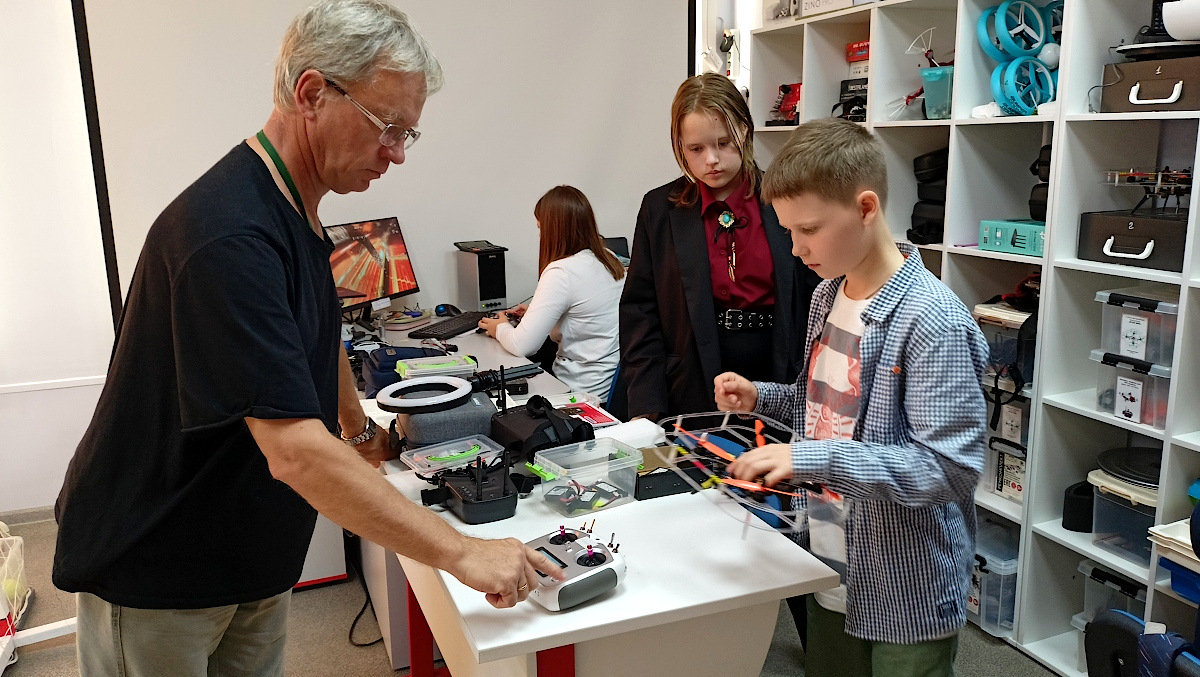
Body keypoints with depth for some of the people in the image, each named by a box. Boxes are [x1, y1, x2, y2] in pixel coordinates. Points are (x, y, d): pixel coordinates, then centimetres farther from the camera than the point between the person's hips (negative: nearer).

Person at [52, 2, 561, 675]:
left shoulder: (296, 213, 2)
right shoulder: (229, 236, -30)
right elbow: (297, 453, -35)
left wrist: (360, 431, 29)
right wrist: (462, 552, -31)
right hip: (154, 572, -8)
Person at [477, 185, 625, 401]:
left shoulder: (561, 272, -20)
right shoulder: (610, 259, 5)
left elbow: (522, 345, -20)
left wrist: (499, 328, 1)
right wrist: (536, 313, 20)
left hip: (585, 391, -8)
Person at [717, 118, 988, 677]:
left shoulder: (933, 323, -24)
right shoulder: (828, 296, 3)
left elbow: (950, 467, -27)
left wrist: (814, 458, -32)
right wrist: (761, 398, 0)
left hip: (908, 594, -8)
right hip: (833, 571, 8)